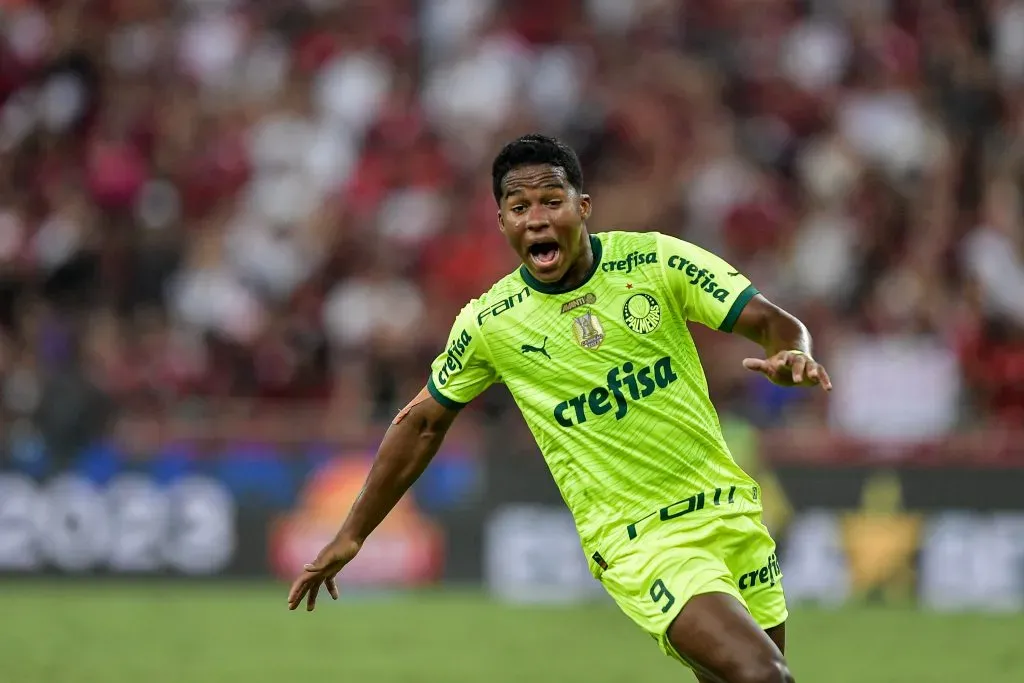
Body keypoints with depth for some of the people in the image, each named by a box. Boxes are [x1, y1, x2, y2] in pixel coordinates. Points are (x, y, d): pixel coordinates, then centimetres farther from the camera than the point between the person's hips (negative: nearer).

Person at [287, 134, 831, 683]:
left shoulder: (656, 260, -5)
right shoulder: (488, 324, -4)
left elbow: (773, 322, -4)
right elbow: (422, 422, 9)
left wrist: (791, 353, -29)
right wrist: (350, 537, 11)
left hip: (728, 509, 3)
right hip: (641, 548, -3)